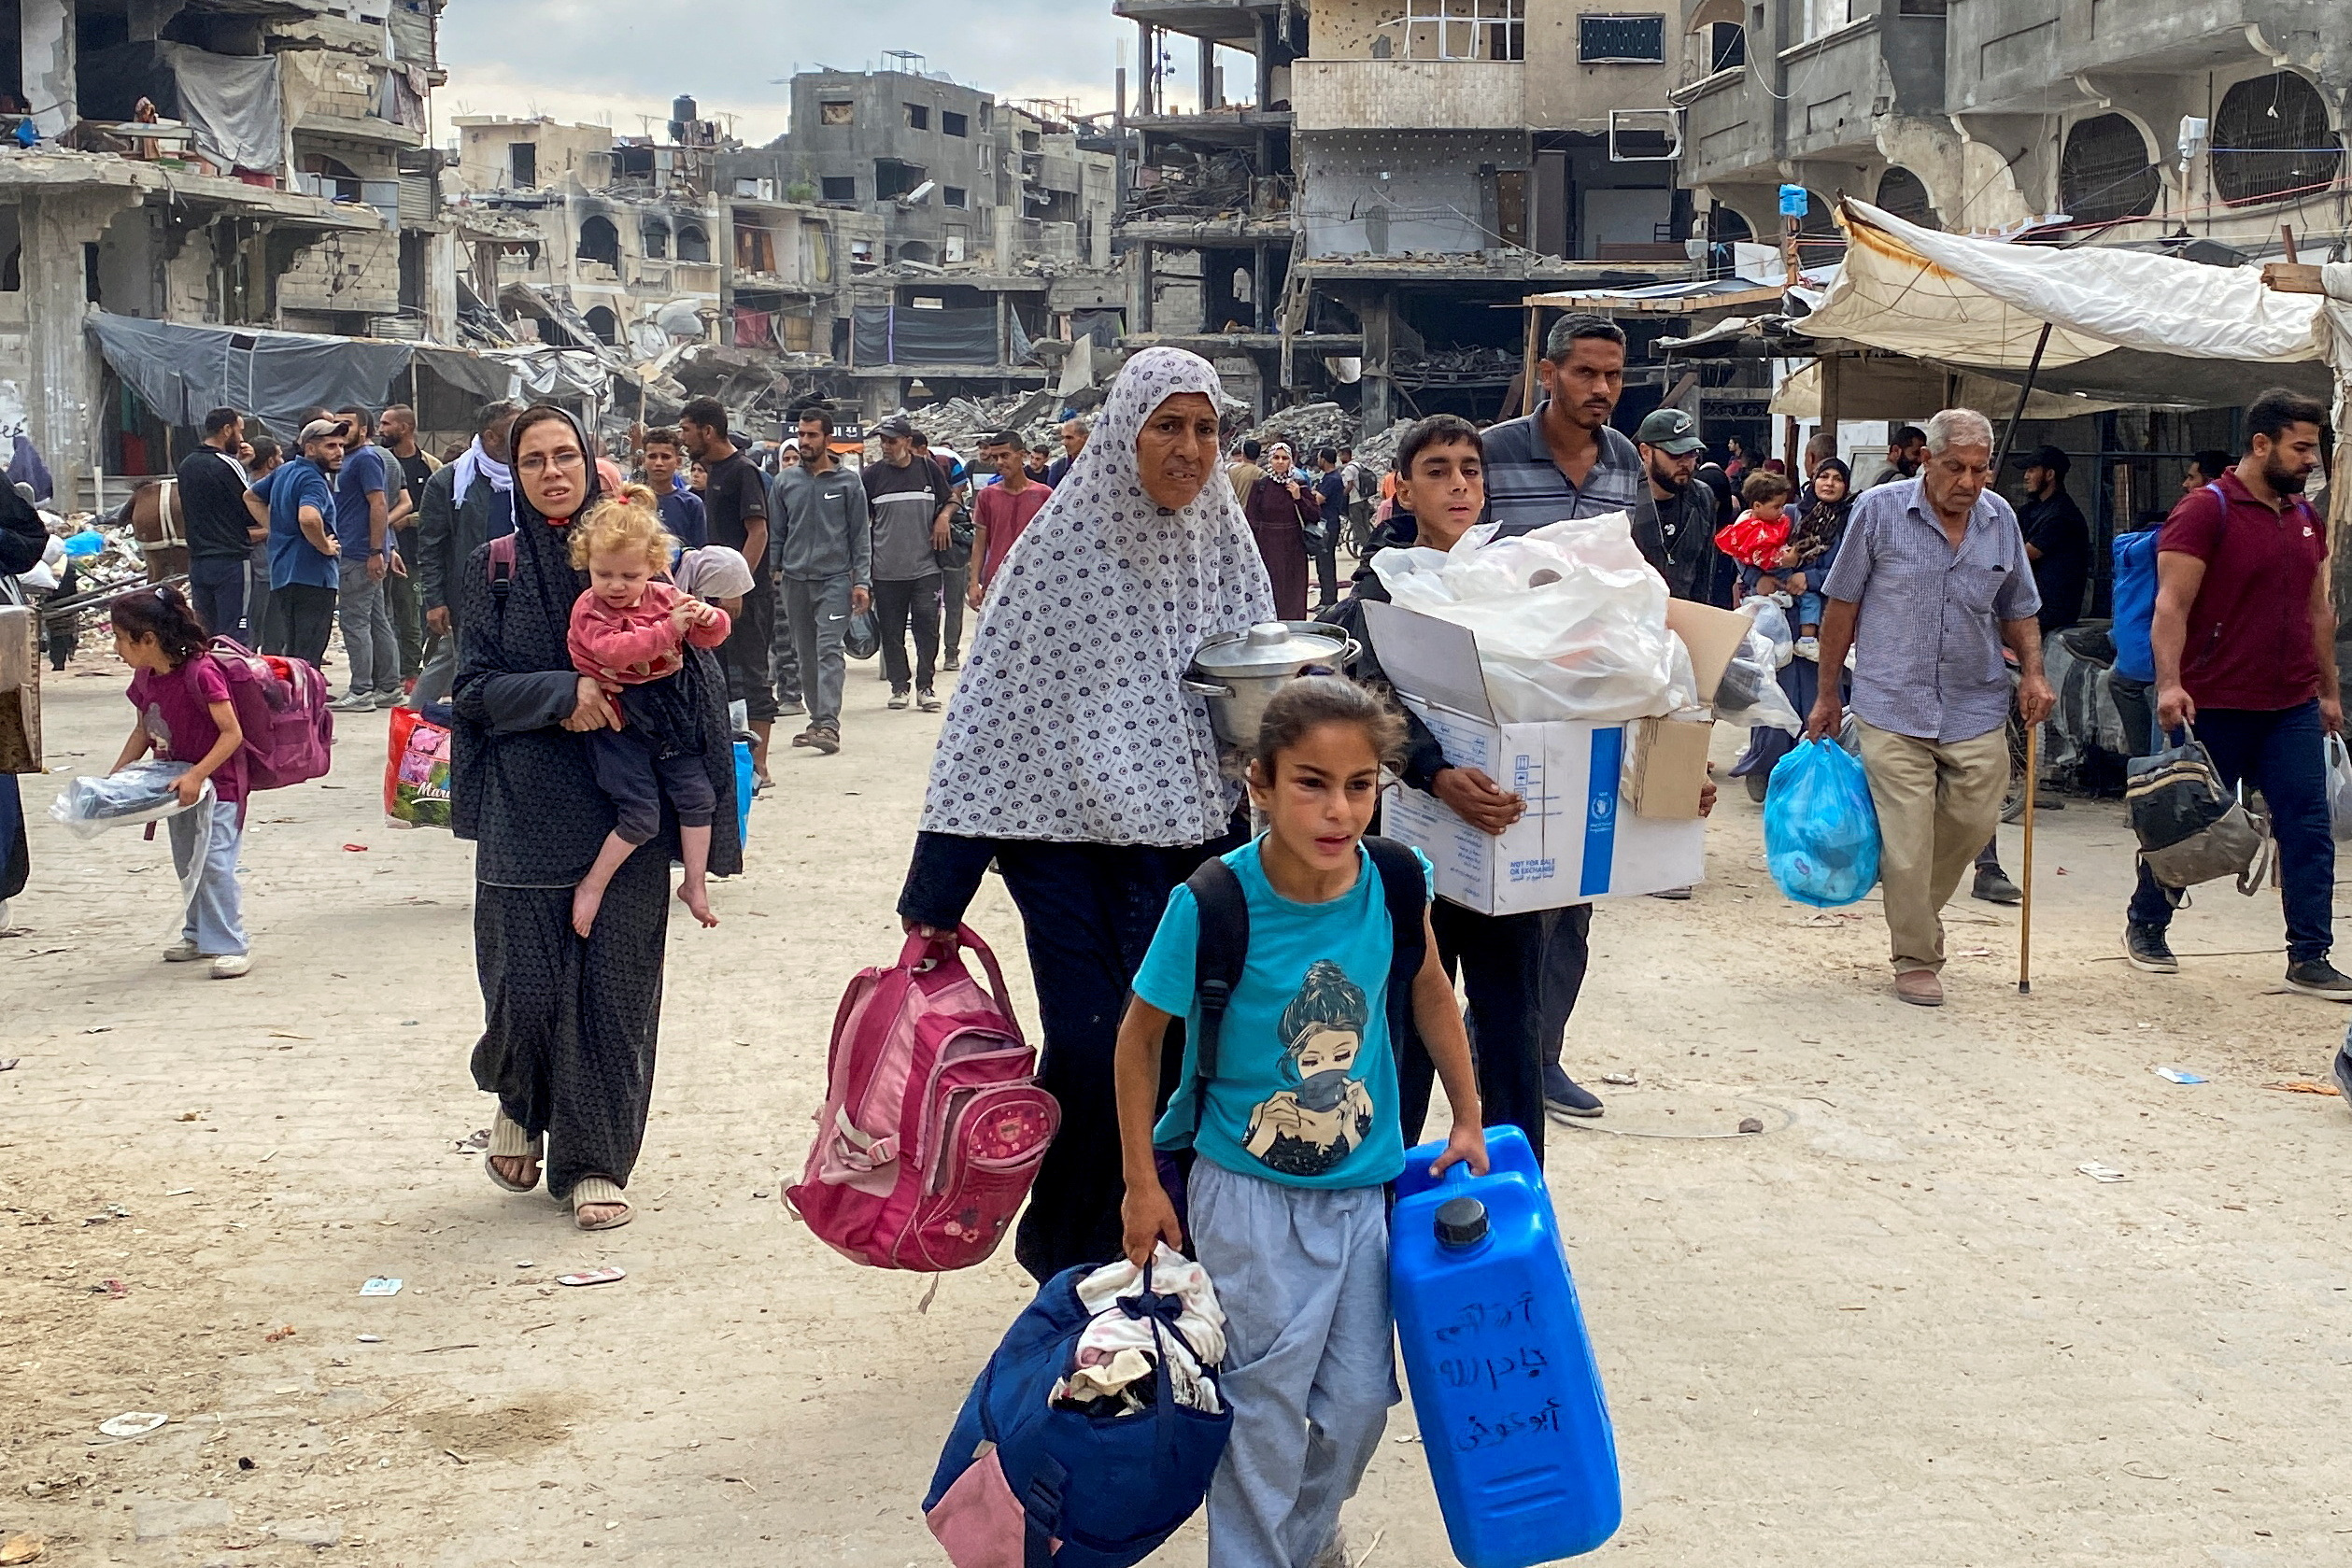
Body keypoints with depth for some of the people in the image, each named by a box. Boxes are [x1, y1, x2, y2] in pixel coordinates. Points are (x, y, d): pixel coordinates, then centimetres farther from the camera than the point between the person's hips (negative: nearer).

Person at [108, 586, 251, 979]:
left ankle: (231, 945, -8)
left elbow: (232, 733, -24)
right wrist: (116, 774, 6)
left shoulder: (201, 674, -25)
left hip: (217, 783, -9)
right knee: (187, 865, 17)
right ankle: (200, 935, 30)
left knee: (214, 864, -13)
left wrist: (197, 775, -30)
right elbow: (144, 731, 15)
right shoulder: (144, 678, 1)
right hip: (178, 783, 9)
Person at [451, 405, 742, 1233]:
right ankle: (521, 1104, 30)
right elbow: (474, 689, -1)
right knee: (527, 988, -3)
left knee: (614, 985, 0)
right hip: (527, 814, 0)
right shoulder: (491, 569, 5)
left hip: (627, 812, 0)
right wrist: (564, 693, -16)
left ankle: (594, 1163, 13)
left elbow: (692, 675, 7)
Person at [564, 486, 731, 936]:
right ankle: (590, 887, 6)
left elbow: (710, 637, 8)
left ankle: (695, 883, 22)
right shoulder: (589, 609, -13)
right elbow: (613, 650, -31)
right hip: (618, 722, -5)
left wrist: (707, 619, -17)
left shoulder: (665, 597, 2)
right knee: (641, 815, -9)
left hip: (670, 716, 6)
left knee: (696, 794, 7)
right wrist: (667, 629, -35)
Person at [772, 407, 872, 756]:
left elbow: (861, 534, 2)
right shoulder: (785, 481, 9)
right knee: (805, 654, 9)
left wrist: (862, 581, -4)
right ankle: (817, 719, 18)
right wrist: (772, 570, 4)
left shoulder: (848, 482, 2)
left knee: (829, 650, -14)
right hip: (795, 579, 4)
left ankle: (829, 724, -20)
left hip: (834, 577, -4)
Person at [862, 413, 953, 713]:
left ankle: (924, 686, 7)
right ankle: (899, 686, 16)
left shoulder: (929, 469, 4)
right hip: (886, 571, 0)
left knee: (928, 630, -1)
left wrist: (944, 517, -3)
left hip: (925, 567, 0)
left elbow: (950, 501, 19)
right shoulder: (872, 474, 3)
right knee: (892, 632, 5)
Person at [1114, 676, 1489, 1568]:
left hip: (1363, 1184, 4)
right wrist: (1142, 1185, -6)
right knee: (1266, 1397, 2)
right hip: (1249, 1192, -4)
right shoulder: (1213, 904, -22)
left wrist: (1468, 1121, 11)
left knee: (1359, 1396, 12)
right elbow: (1141, 1035, -8)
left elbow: (1427, 988, 8)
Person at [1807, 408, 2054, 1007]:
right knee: (1907, 841, -4)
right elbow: (1841, 605, 1)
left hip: (1977, 707, 4)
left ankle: (1918, 909, 33)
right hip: (1893, 707, -4)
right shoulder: (1880, 510, -6)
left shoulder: (2001, 519, 6)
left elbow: (2018, 610, 17)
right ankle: (1917, 960, 10)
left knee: (1973, 822, 6)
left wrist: (2033, 673, 0)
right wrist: (1826, 693, 4)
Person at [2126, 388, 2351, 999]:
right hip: (2215, 708, -6)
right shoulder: (2206, 511, -10)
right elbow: (2172, 605, -17)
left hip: (2292, 708, 6)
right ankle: (2146, 927, 27)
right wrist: (2170, 683, -28)